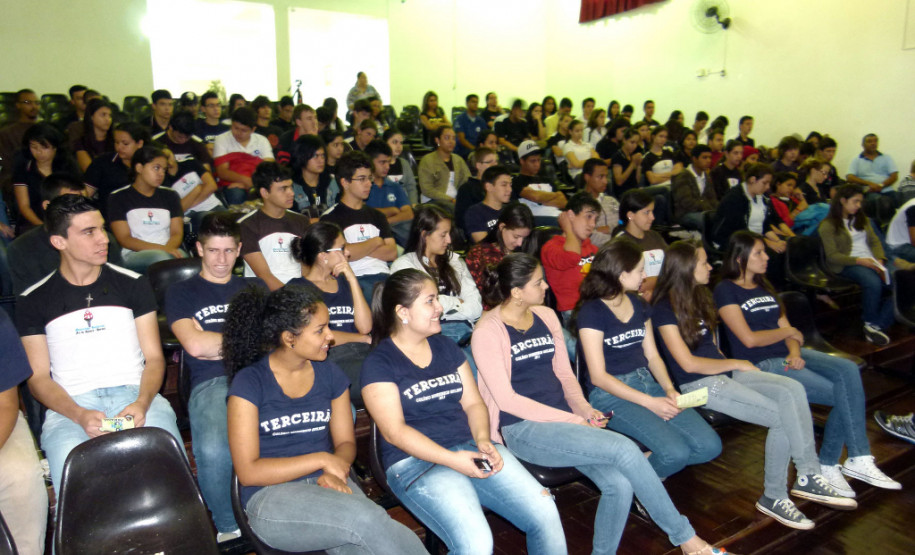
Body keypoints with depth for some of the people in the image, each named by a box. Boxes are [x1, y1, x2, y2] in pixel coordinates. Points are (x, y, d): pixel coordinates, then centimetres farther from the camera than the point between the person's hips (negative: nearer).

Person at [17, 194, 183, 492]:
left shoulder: (133, 284, 12)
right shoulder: (33, 301, 11)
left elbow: (154, 358, 9)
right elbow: (38, 377, 7)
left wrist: (142, 403, -11)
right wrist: (79, 415, -12)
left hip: (135, 393, 1)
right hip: (71, 405, 0)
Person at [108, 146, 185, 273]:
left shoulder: (170, 196, 20)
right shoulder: (118, 198, 8)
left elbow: (177, 233, 10)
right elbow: (124, 239, -2)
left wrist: (168, 248, -16)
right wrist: (162, 249, -18)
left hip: (169, 251, 3)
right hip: (134, 255, -3)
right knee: (161, 258, -38)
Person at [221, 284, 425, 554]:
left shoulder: (330, 374, 7)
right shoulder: (249, 382, -6)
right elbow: (248, 472, -8)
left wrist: (334, 473, -10)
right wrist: (322, 460, -12)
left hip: (329, 485, 4)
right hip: (271, 496, -3)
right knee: (368, 519, -32)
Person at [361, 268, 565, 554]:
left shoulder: (446, 347, 14)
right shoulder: (379, 363, -4)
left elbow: (473, 403, 12)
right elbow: (394, 431, -11)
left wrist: (483, 439, -9)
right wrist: (451, 459, -20)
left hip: (471, 447, 6)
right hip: (416, 461, -5)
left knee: (545, 512, -11)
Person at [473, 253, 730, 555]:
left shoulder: (546, 316, 12)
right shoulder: (488, 332, -8)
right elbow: (506, 398, -12)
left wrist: (583, 408, -4)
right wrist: (573, 420, -15)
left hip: (565, 419, 6)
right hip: (523, 429, -6)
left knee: (619, 484, -20)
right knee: (625, 449, -22)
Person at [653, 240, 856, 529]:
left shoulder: (699, 297, 16)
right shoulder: (665, 310, -11)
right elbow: (688, 363, -13)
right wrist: (736, 364, -6)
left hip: (724, 372, 8)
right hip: (698, 385, -8)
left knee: (792, 389, -17)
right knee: (783, 417, -17)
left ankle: (809, 476, -16)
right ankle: (773, 496, -4)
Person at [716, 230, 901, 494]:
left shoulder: (763, 286, 21)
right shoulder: (726, 290, -5)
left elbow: (787, 330, 13)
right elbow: (749, 338, -12)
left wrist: (795, 353, -8)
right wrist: (788, 331, 2)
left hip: (787, 355, 7)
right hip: (760, 364, -7)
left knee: (848, 370, -21)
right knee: (843, 393, -19)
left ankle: (848, 462, -18)